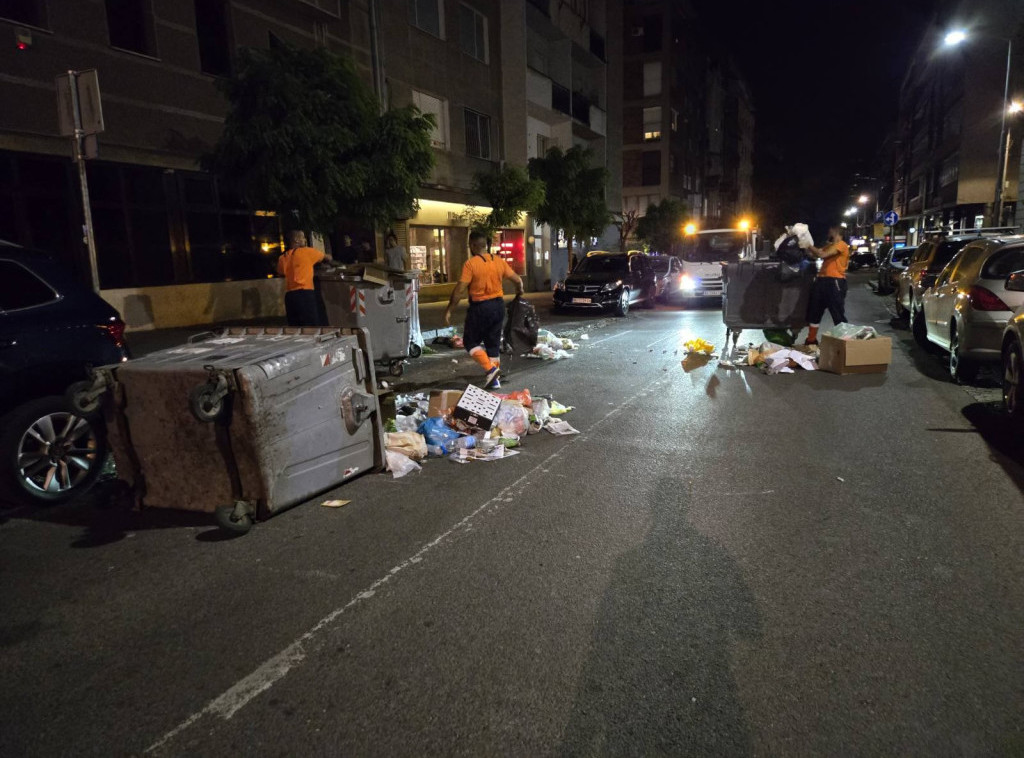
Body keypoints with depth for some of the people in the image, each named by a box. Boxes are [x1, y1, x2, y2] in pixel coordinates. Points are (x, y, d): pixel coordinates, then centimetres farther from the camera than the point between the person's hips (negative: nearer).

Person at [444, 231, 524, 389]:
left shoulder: (471, 264, -12)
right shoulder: (499, 261, 3)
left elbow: (460, 289, -16)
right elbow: (518, 280, 7)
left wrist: (449, 310, -10)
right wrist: (519, 293, 28)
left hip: (480, 307, -6)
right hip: (498, 305, 6)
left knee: (470, 341, 9)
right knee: (494, 343, 14)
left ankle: (490, 369, -7)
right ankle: (494, 380, 16)